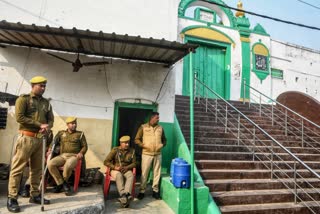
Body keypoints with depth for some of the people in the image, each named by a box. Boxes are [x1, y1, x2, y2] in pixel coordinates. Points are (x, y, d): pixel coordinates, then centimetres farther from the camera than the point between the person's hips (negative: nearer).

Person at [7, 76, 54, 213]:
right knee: (17, 168, -2)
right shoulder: (23, 99, -1)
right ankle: (12, 198, 6)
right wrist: (40, 125, -13)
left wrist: (47, 127, -10)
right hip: (26, 138, -5)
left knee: (37, 169, 11)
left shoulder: (46, 103, 15)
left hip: (40, 139, 6)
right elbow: (19, 117, -12)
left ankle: (35, 195, 21)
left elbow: (51, 119, 13)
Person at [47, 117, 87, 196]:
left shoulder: (80, 134, 17)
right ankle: (63, 184, -11)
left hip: (74, 156, -2)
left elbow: (85, 146, 12)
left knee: (68, 165, -36)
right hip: (62, 155, 3)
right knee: (50, 163, -27)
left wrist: (81, 152, -8)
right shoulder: (61, 133, 22)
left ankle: (61, 183, -3)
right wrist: (50, 149, -7)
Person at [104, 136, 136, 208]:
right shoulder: (115, 150, -3)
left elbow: (134, 163, 7)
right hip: (115, 170, -2)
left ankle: (126, 193, -52)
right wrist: (115, 167, -19)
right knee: (119, 175, -36)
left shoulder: (132, 151, 5)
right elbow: (106, 162, -5)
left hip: (126, 170, 2)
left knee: (131, 176, -32)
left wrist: (127, 167, -13)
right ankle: (123, 195, -49)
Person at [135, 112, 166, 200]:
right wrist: (144, 146, -12)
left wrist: (162, 145, 0)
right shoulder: (143, 127, -2)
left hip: (158, 154, 3)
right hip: (146, 154, -3)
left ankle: (155, 190, 21)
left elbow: (164, 139, 18)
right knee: (144, 173, 2)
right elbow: (137, 139, 0)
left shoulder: (160, 128, 8)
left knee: (157, 172, 7)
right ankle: (142, 191, 15)